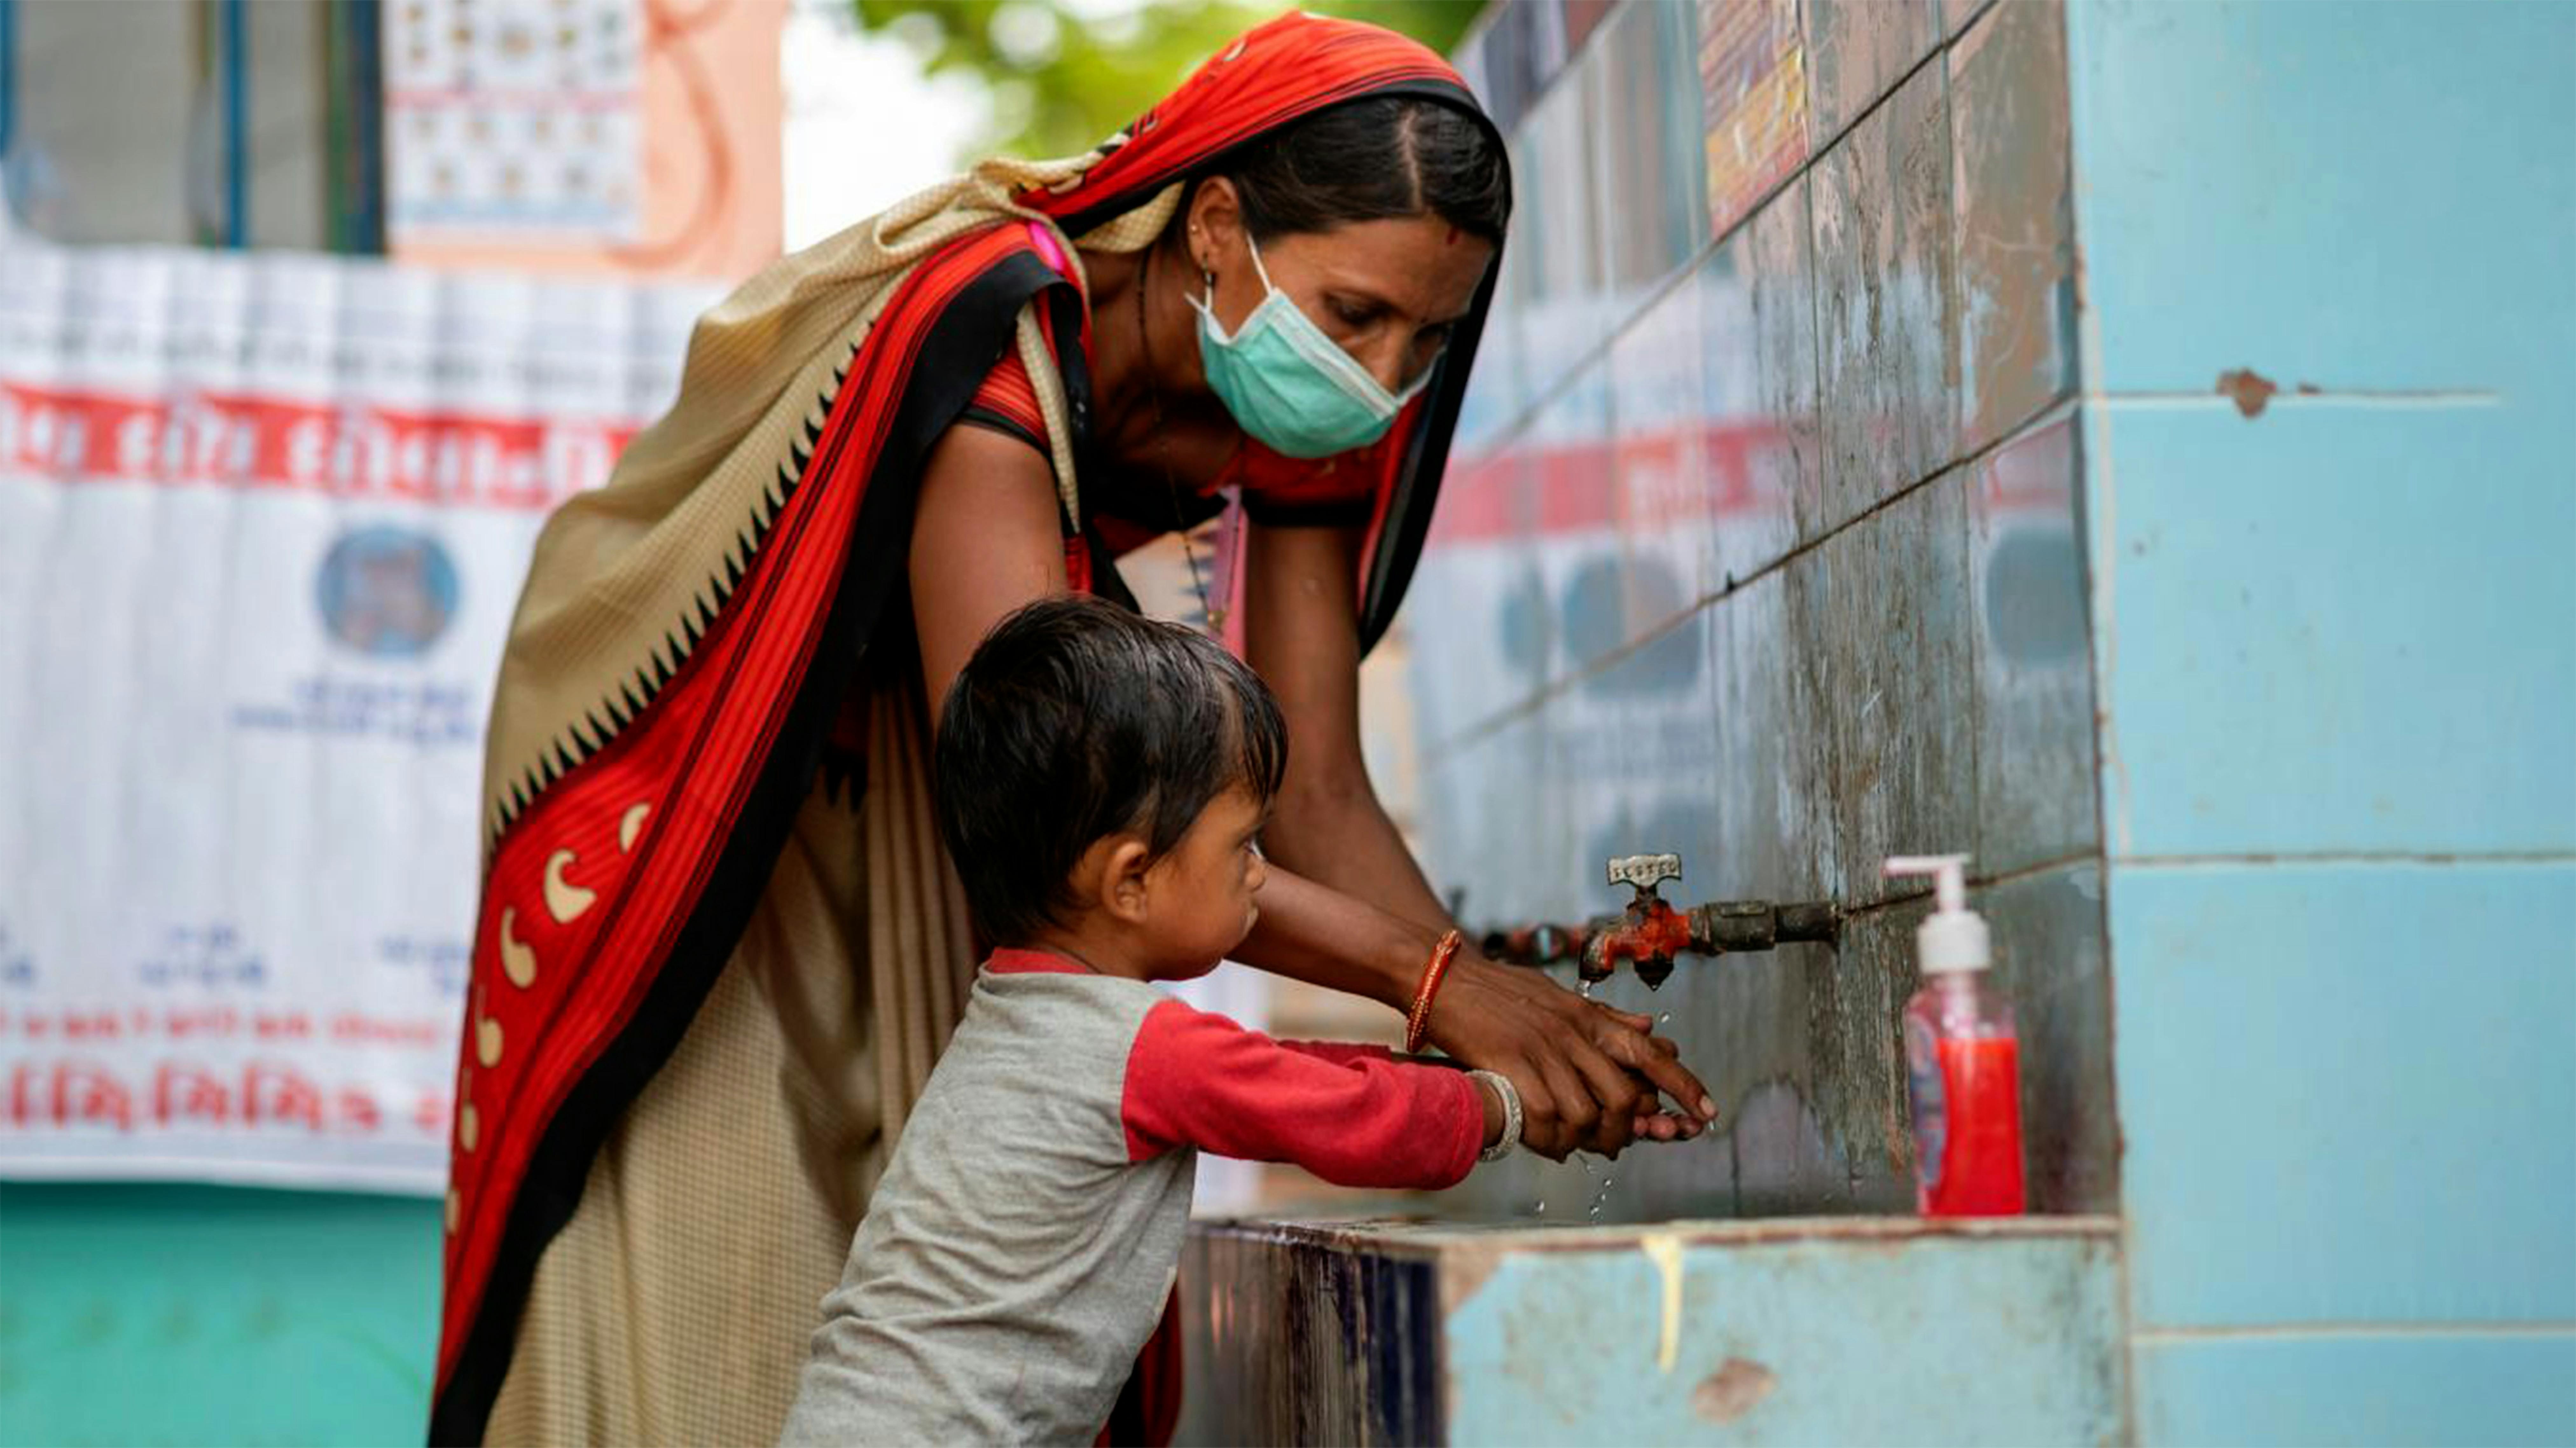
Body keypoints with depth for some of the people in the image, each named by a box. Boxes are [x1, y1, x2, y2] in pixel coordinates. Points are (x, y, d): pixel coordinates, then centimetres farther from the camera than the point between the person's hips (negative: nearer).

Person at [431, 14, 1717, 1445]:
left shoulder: (1304, 407, -15)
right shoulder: (1004, 335, -37)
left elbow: (1317, 799, -14)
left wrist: (1515, 1024, -31)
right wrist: (1431, 978, -48)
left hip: (904, 777, 6)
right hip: (691, 777, -6)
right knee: (706, 1287, -8)